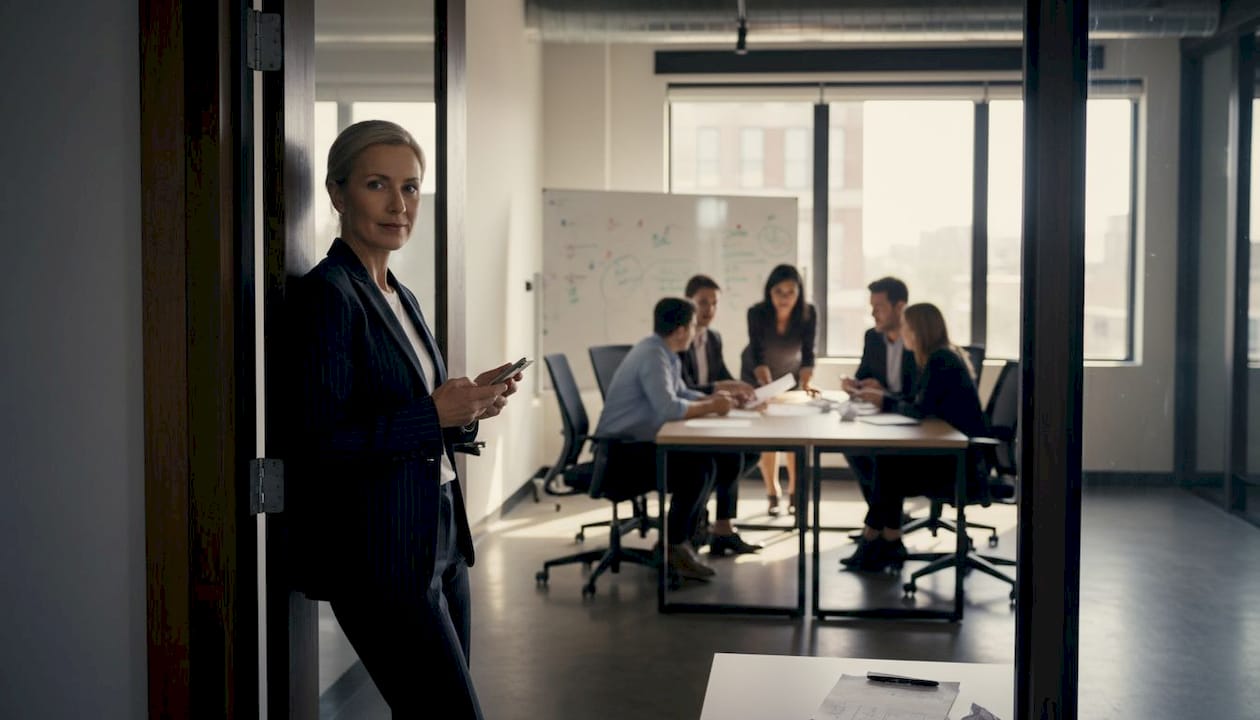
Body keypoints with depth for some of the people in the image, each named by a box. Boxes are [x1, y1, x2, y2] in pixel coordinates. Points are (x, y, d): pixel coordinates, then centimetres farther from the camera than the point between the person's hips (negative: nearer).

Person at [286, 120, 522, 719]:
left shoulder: (400, 297, 14)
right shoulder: (327, 294, -13)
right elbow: (318, 445, -19)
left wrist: (468, 405, 2)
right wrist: (433, 413, -20)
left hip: (439, 540, 9)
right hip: (380, 553, -9)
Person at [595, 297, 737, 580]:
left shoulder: (664, 353, 10)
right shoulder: (652, 355, -21)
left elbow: (680, 393, 19)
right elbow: (669, 407, -33)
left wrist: (710, 399, -1)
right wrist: (710, 407, -18)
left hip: (637, 442, 10)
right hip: (621, 448, -10)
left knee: (706, 464, 3)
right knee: (694, 470, -19)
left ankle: (678, 541, 9)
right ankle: (672, 547, -4)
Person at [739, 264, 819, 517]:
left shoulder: (809, 314, -24)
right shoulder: (757, 313, -28)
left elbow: (807, 353, -19)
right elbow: (757, 355, -27)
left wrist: (805, 382, -35)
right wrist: (768, 385, -42)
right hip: (758, 377, -1)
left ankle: (795, 493, 9)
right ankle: (772, 494, 8)